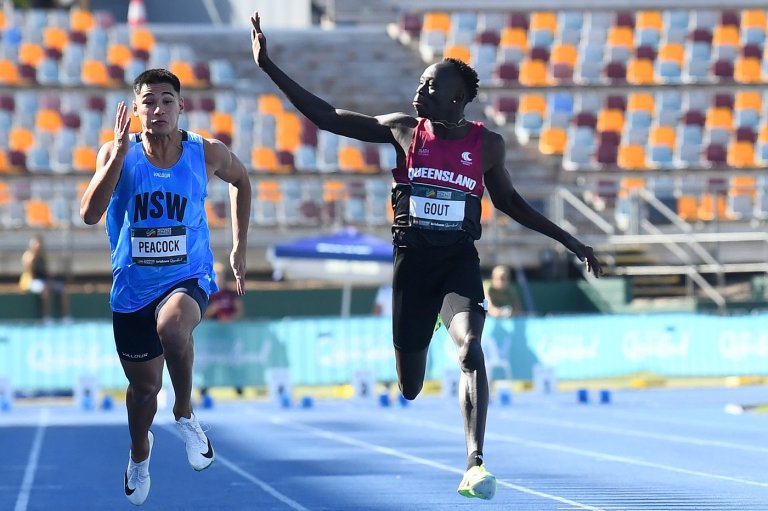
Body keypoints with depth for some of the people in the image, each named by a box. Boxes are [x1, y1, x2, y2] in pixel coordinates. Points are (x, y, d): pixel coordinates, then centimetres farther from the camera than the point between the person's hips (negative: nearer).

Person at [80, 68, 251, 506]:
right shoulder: (117, 154, -9)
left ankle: (185, 414, -12)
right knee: (143, 386, 14)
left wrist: (240, 248, 14)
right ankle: (140, 451, 49)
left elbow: (241, 180, 15)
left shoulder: (207, 154, -7)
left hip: (188, 277, -2)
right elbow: (90, 214, -22)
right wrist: (120, 153, -28)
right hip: (133, 286, 2)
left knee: (171, 325, -37)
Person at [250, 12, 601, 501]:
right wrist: (269, 67, -3)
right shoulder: (403, 130, 0)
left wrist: (569, 241, 12)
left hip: (460, 259, -1)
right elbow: (326, 116, 1)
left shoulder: (487, 144, 0)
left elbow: (509, 201, 14)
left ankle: (476, 464, -32)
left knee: (471, 347, -29)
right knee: (409, 386, 7)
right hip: (413, 258, 1)